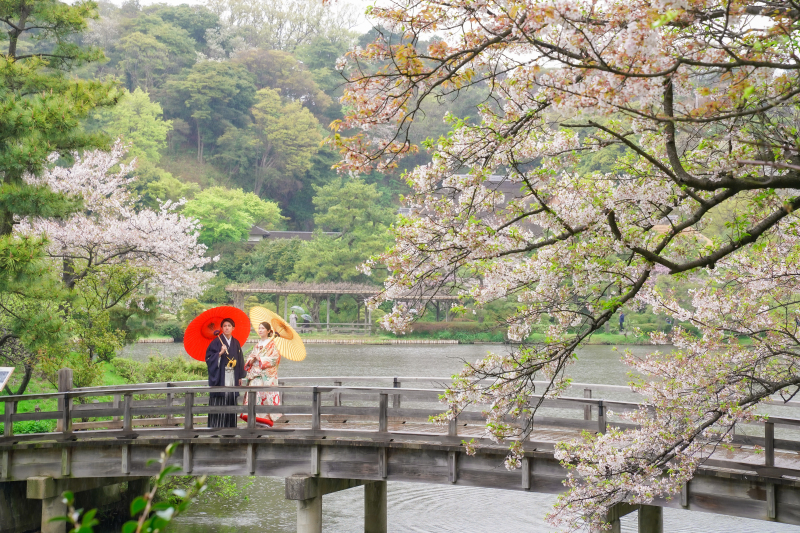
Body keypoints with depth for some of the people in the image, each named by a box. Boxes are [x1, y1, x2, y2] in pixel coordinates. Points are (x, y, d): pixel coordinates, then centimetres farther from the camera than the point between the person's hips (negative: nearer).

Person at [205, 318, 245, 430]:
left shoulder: (236, 343, 12)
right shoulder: (217, 342, -2)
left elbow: (240, 360, 17)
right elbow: (209, 357, -7)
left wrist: (239, 376, 14)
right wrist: (220, 353, -20)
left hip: (232, 377, 5)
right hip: (220, 378, -4)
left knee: (231, 402, 4)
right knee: (219, 403, -8)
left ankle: (230, 426, 10)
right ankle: (216, 427, -6)